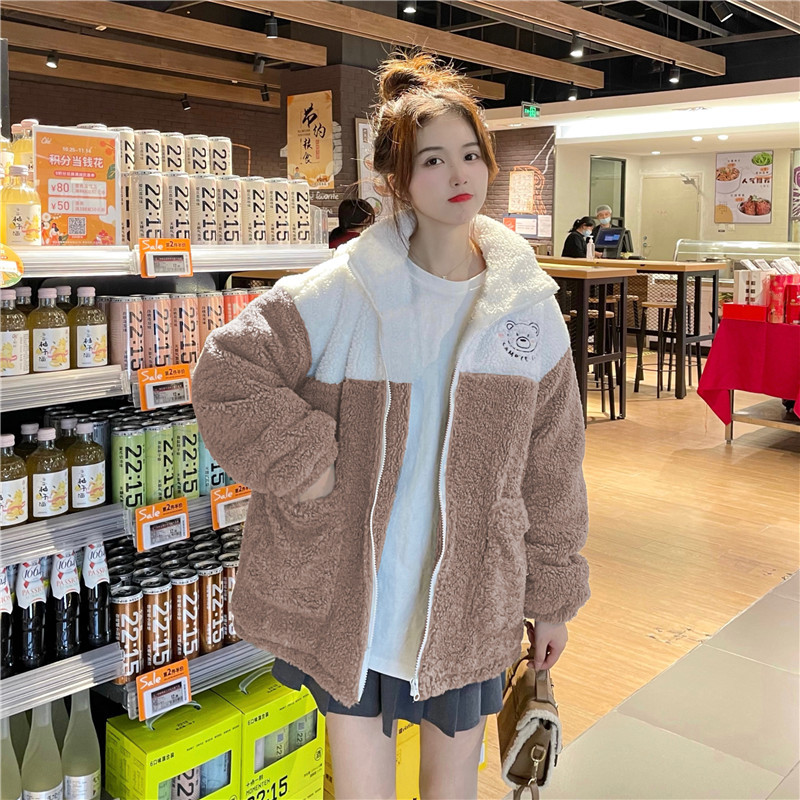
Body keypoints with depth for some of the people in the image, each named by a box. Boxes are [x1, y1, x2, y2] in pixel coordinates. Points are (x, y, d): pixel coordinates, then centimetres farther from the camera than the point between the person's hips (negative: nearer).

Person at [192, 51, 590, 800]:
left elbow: (550, 465, 3)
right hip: (350, 597, -2)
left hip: (468, 604, 2)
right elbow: (222, 371, -7)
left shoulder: (528, 305, -2)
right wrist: (302, 461, -14)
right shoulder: (340, 291, -10)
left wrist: (553, 595, 8)